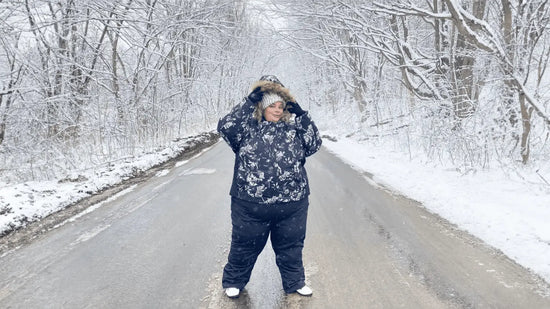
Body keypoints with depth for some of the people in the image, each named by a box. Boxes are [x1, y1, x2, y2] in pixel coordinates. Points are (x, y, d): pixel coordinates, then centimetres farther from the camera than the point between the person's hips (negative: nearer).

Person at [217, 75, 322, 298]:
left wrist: (301, 116, -5)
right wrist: (249, 102, -14)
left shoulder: (293, 129, 9)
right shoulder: (248, 128, 1)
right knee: (245, 246, 14)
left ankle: (294, 282, 38)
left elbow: (314, 144, 2)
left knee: (291, 246, 17)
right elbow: (226, 127, -14)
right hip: (250, 205, -2)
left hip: (292, 205, 2)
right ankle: (234, 281, 37)